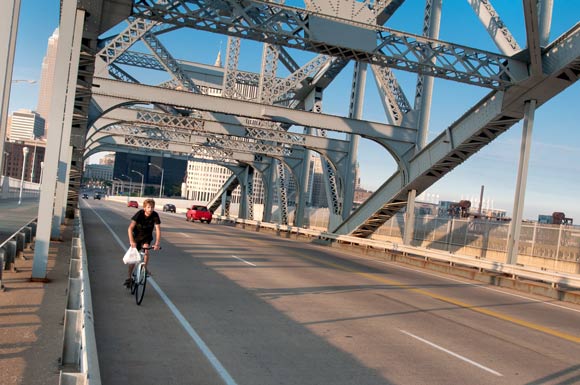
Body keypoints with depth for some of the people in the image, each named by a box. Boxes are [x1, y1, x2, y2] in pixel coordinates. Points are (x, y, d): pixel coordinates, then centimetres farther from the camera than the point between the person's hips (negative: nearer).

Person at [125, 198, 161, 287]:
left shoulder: (155, 215, -22)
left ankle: (145, 268, -5)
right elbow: (130, 228, -34)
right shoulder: (139, 214, -27)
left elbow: (158, 230, -25)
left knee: (146, 249, -27)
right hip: (136, 236, -1)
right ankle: (129, 277, 14)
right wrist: (131, 241, -46)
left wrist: (157, 244, -37)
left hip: (147, 237, 1)